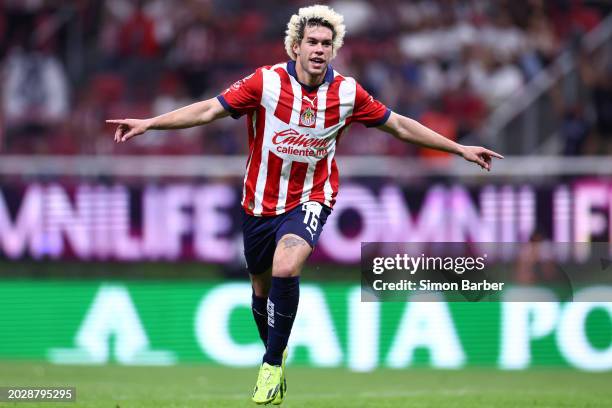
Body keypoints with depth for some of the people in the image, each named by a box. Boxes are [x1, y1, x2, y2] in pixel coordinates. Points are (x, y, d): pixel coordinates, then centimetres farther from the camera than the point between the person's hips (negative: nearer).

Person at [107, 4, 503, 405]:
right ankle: (275, 354, 41)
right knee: (262, 288, 13)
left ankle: (272, 366, -15)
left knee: (285, 269, -28)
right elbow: (209, 110, -12)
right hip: (261, 202, 2)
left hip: (310, 200, -1)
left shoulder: (347, 92, -8)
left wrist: (460, 149, 5)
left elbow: (400, 125, 4)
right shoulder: (266, 82, -13)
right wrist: (148, 123, -19)